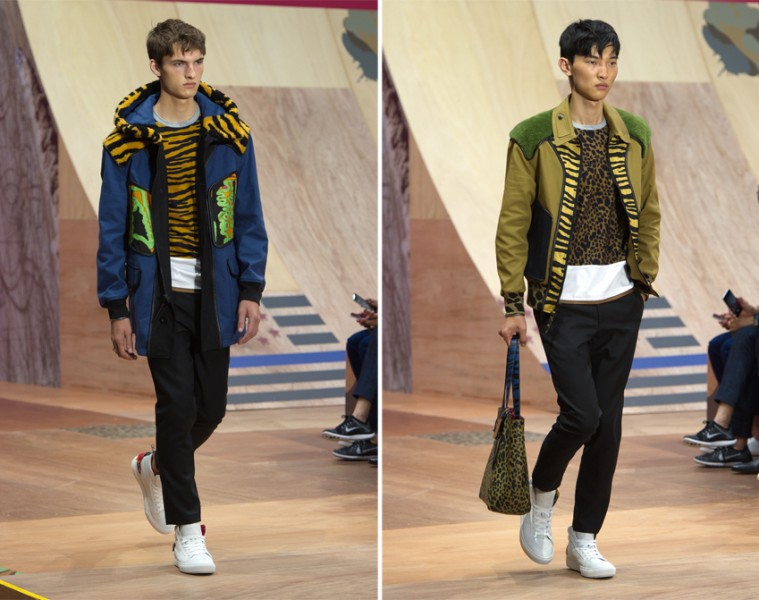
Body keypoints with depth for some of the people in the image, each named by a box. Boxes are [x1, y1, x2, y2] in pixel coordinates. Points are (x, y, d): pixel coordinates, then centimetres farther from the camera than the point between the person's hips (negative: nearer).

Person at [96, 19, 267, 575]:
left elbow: (249, 216, 5)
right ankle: (188, 530, 6)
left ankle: (155, 467, 40)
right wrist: (117, 306, -4)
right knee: (178, 405, -6)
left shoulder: (229, 132, 1)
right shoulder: (129, 139, -5)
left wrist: (251, 290, -1)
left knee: (211, 407, 9)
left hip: (215, 294, 3)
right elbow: (112, 227, -1)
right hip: (160, 295, -3)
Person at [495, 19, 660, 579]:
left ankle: (585, 540, 17)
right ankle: (541, 499, 18)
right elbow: (513, 224, -5)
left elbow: (648, 214, 14)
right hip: (564, 302, -4)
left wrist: (646, 281, 8)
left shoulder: (634, 134, 6)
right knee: (582, 413, -12)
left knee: (608, 422, 5)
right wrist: (514, 303, -6)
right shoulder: (534, 138, -7)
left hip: (621, 302, 4)